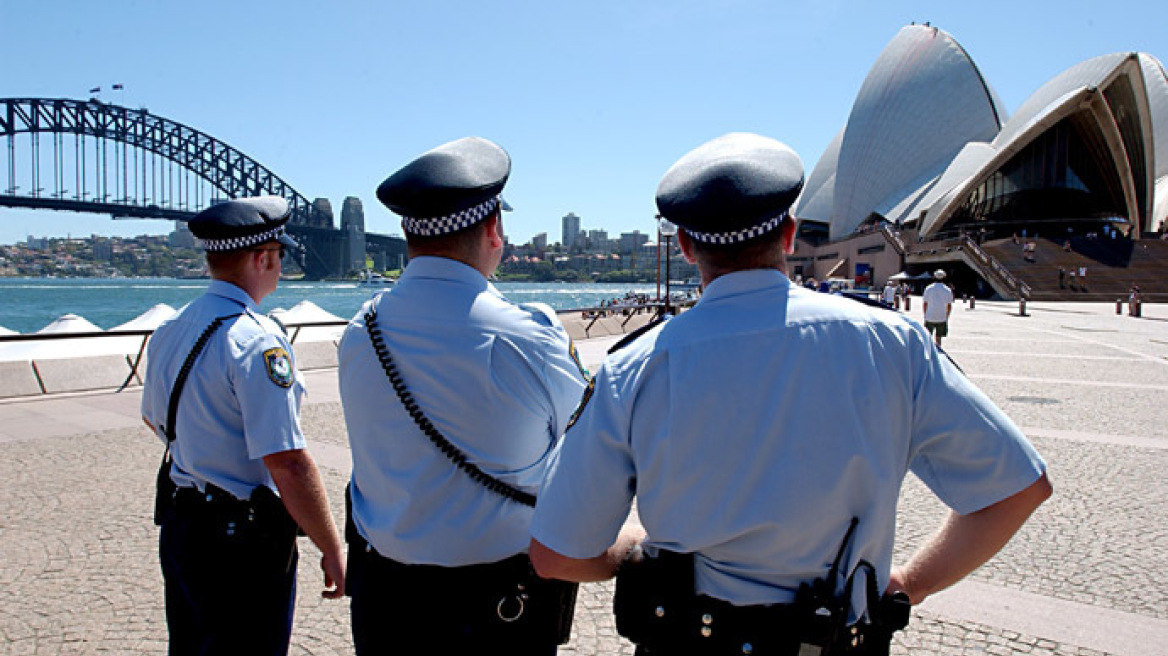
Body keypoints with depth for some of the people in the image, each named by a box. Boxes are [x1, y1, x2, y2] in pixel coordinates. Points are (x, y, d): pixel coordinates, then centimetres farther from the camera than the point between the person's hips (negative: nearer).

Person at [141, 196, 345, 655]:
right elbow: (288, 463, -26)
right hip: (242, 540, -8)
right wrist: (332, 550, -18)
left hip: (178, 526, 9)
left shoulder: (169, 331, 4)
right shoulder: (258, 341, -23)